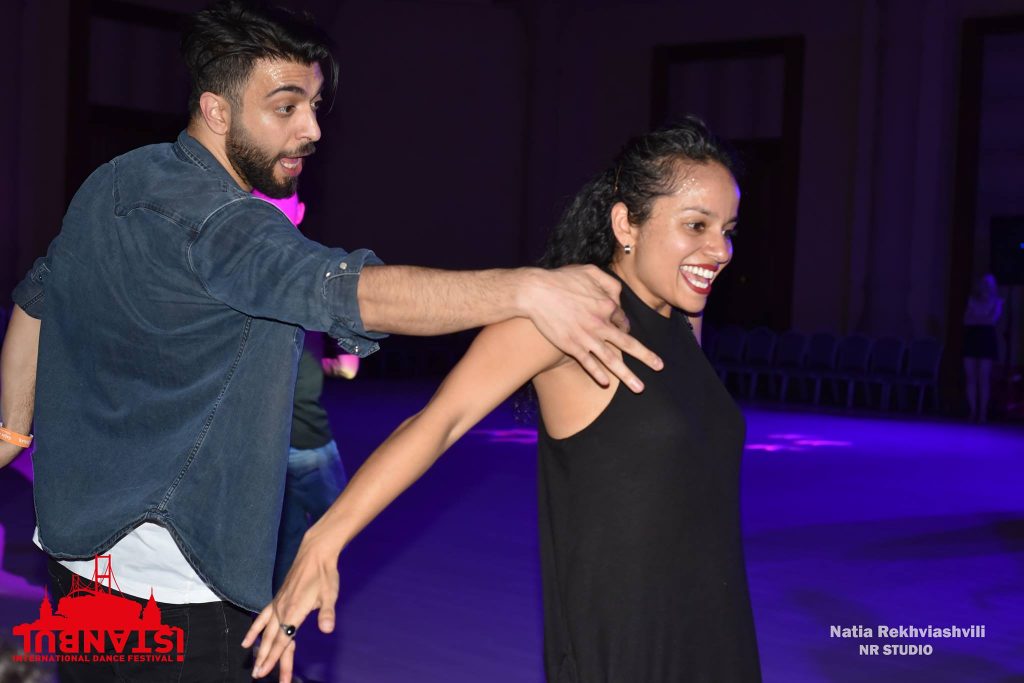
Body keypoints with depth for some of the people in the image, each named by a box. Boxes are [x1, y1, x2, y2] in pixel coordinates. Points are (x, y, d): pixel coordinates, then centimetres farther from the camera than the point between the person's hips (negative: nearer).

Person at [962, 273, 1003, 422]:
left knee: (983, 378, -6)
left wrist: (975, 319, -4)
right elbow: (966, 319, 6)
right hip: (970, 339, 3)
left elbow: (993, 319, -7)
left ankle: (983, 413, -6)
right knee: (971, 378, -1)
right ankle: (973, 411, 0)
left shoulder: (997, 301, 8)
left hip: (986, 339, -3)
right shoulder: (972, 300, 16)